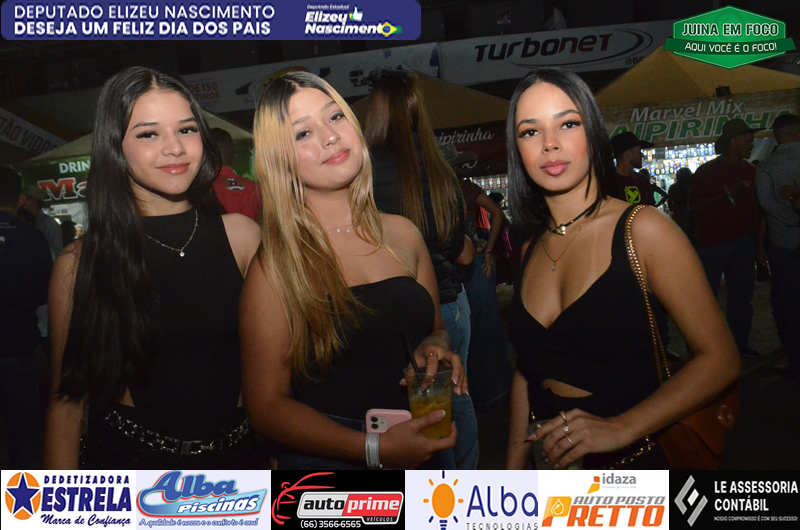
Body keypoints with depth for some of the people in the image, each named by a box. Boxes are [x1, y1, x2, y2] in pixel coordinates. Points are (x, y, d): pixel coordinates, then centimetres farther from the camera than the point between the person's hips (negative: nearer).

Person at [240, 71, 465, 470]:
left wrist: (436, 345, -12)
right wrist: (375, 448, -24)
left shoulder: (402, 235, -3)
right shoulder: (276, 268, -15)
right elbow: (266, 406, -14)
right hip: (326, 460, -4)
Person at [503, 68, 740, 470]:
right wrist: (515, 461, 0)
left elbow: (719, 359, -15)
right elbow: (528, 368, 6)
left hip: (638, 455, -4)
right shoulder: (531, 250, 0)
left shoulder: (643, 230, -14)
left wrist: (620, 428, -24)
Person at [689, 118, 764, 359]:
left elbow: (757, 205, 17)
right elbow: (695, 205, -10)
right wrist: (727, 194, -18)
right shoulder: (707, 171, -3)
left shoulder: (750, 171, 11)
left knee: (742, 295, 9)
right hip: (712, 242, -5)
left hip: (743, 242, 5)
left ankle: (739, 343, 20)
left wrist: (755, 232, 7)